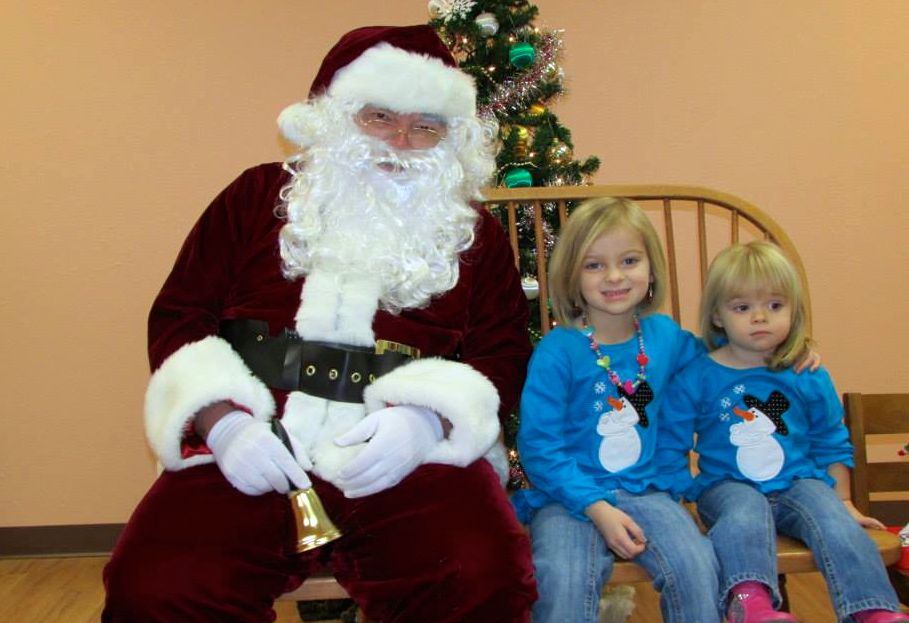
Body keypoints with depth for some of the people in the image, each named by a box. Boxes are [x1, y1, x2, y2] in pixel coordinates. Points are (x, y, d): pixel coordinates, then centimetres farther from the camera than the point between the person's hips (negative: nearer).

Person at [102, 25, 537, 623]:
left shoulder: (475, 232, 15)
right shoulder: (261, 196, 13)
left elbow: (504, 350, 9)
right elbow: (179, 315, 12)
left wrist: (425, 419, -11)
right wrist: (222, 421, -6)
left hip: (414, 454, 1)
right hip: (253, 453, 0)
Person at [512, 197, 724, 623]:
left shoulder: (665, 335, 6)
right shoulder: (557, 351, -10)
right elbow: (539, 448, -9)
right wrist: (597, 508, -18)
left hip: (644, 490, 4)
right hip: (568, 496, -4)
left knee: (697, 569, -22)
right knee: (564, 581, -31)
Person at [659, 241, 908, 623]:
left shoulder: (810, 378, 6)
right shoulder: (696, 378, -2)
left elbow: (832, 445, 18)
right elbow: (671, 448, 3)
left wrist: (842, 500, 18)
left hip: (800, 482, 3)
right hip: (728, 485, -3)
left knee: (839, 526, -26)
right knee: (745, 516, -35)